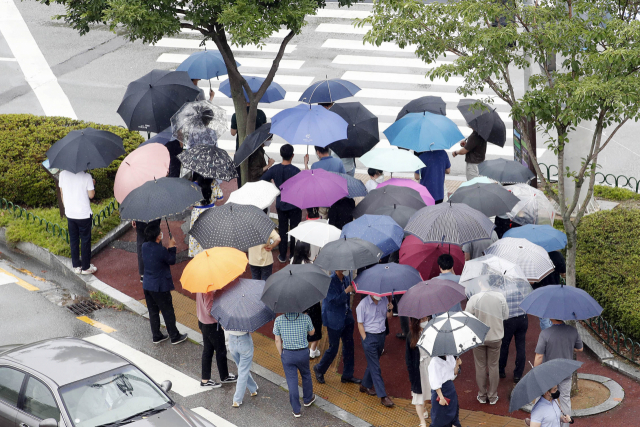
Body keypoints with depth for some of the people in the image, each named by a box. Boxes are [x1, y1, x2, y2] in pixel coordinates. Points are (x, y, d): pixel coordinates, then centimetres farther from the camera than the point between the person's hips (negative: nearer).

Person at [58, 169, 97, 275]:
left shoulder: (62, 174, -6)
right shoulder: (86, 176, -17)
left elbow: (62, 192, 4)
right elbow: (91, 195, -11)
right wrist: (92, 184, 8)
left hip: (69, 213, 4)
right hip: (84, 214, -4)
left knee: (73, 240, 16)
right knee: (85, 240, 10)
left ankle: (76, 266, 24)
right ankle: (86, 267, 18)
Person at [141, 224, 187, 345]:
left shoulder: (144, 246, -6)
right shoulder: (160, 250, -25)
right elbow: (172, 261, -10)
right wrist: (172, 247, 1)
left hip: (147, 285, 7)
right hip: (160, 287, -7)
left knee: (153, 312, 18)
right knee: (168, 312, 8)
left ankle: (156, 336, 28)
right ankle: (175, 337, 20)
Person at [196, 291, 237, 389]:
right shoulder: (209, 290, -31)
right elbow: (210, 311, -29)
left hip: (202, 321, 9)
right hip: (212, 324, -9)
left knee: (207, 350, 18)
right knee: (221, 350, 12)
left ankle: (205, 380, 26)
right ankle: (224, 377, 31)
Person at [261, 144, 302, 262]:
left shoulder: (274, 169, -8)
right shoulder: (296, 171, -19)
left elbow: (261, 181, 0)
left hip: (280, 205, 3)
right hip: (294, 205, -3)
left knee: (282, 230, 15)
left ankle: (282, 256, 21)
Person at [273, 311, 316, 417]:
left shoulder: (279, 320, -12)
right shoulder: (305, 317, -14)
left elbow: (277, 340, -5)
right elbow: (312, 332, 6)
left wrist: (281, 355, 11)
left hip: (287, 354, 0)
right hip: (303, 353, 0)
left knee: (292, 381, 9)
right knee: (306, 375, 26)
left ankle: (296, 410, 14)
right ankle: (308, 399, 47)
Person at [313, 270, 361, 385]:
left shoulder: (346, 278, 3)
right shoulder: (330, 281, -20)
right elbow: (335, 300, -24)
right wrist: (346, 291, -29)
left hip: (346, 318, 7)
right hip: (334, 320, -7)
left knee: (349, 345, 11)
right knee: (333, 348, 3)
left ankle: (347, 375, 23)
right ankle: (319, 369, 26)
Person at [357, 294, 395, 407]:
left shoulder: (384, 301, 2)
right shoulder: (363, 304, -12)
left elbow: (388, 317, 13)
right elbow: (360, 324, -8)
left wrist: (389, 310, -9)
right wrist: (365, 340, -12)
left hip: (381, 335, 6)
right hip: (369, 336, -5)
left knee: (373, 363, 17)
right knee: (375, 367, -5)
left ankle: (365, 385, 38)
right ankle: (383, 396, -6)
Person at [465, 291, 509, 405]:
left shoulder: (475, 298, -19)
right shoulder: (500, 297, -13)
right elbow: (506, 315, 0)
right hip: (495, 336, 1)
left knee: (480, 366, 13)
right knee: (493, 366, 14)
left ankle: (482, 396, 22)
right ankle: (493, 397, 21)